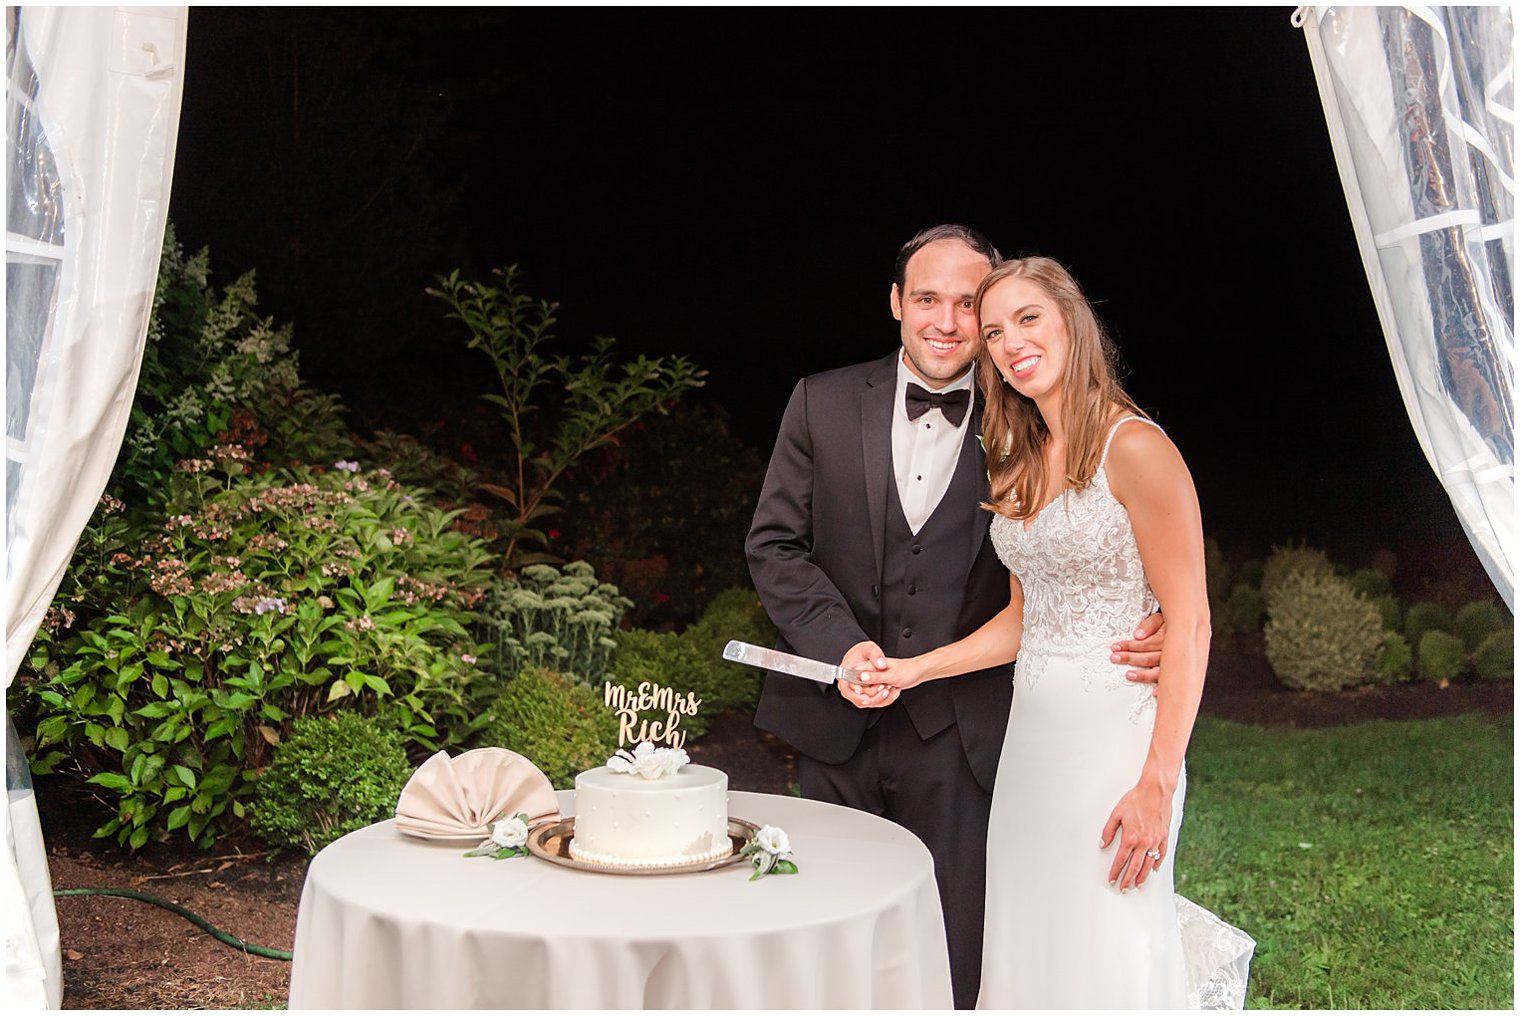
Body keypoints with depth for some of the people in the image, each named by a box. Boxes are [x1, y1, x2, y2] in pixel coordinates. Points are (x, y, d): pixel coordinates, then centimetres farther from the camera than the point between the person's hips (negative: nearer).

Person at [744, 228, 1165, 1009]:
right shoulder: (823, 403, 3)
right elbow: (774, 544, 3)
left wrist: (1138, 640, -18)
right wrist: (841, 645, -11)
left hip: (959, 737, -1)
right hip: (837, 726, 2)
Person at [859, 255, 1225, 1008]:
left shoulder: (1134, 448, -11)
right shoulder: (1019, 463, 12)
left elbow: (1189, 623, -13)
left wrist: (1157, 783, -18)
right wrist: (916, 669, 10)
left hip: (1113, 739, -7)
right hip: (1031, 738, 7)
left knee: (1104, 964, -1)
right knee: (1025, 952, 12)